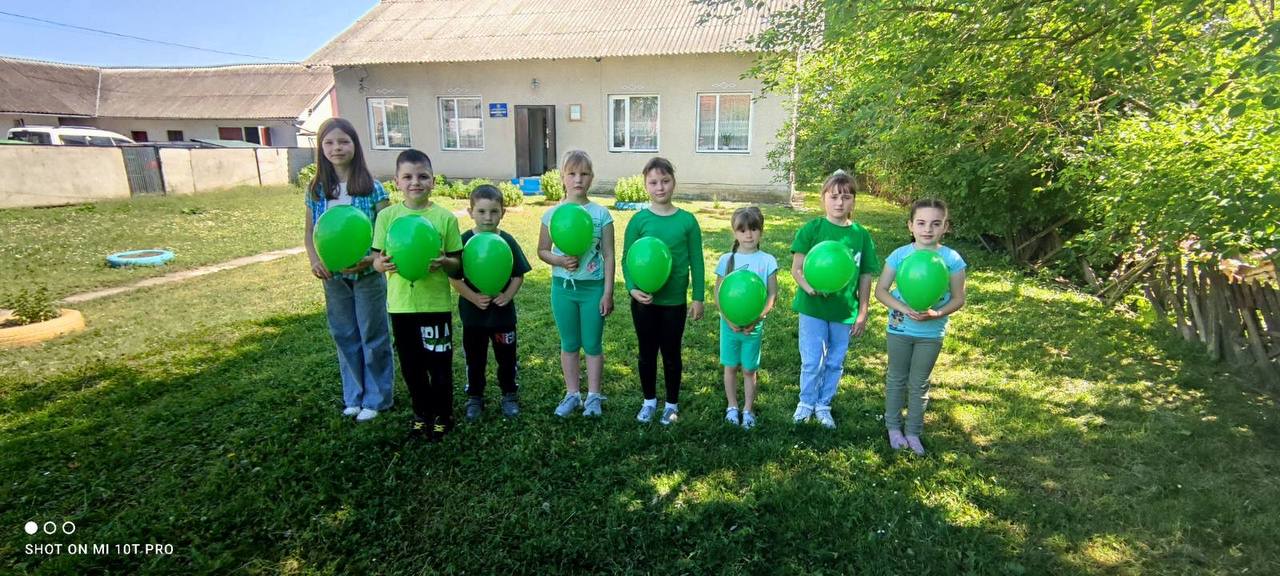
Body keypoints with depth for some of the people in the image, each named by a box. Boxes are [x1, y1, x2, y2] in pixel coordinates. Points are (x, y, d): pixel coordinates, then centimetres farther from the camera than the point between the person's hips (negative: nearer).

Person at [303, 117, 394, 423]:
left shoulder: (372, 188, -9)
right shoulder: (316, 189, 2)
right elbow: (309, 231, 10)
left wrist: (373, 258, -23)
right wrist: (314, 260, -7)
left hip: (368, 274, -4)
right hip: (333, 276, 4)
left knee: (373, 337, 8)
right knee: (344, 337, 15)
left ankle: (376, 398, 23)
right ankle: (354, 395, 32)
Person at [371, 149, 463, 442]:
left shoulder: (445, 217, -5)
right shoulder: (387, 216, 1)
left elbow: (457, 263, -1)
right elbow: (377, 258, 5)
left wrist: (443, 262, -22)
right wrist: (382, 264, -17)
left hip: (436, 305, -2)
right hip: (401, 305, 2)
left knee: (439, 365, 8)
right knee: (411, 367, 15)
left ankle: (442, 416, 29)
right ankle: (422, 414, 35)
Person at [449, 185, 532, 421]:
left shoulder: (507, 241, -5)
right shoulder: (464, 241, -8)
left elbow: (519, 275, -1)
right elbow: (454, 277, -6)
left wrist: (508, 295, -17)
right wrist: (473, 297, -19)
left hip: (503, 312, 1)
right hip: (473, 312, 0)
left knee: (507, 358, 13)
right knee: (474, 359, 14)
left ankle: (509, 396, 32)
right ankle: (474, 398, 32)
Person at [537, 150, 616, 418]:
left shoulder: (601, 214, -7)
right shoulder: (552, 214, -2)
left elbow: (608, 255, -5)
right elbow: (542, 251, 7)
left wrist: (608, 293, -7)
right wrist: (560, 261, -15)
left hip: (593, 287, -2)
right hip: (563, 286, 2)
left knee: (592, 344, 8)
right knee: (569, 344, 14)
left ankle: (593, 396, 25)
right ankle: (572, 394, 30)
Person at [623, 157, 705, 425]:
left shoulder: (687, 220, -5)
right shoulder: (639, 220, -6)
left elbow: (696, 262, 0)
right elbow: (627, 259, -3)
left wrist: (698, 298, 0)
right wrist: (632, 288, -17)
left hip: (674, 300, 0)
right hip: (644, 300, 1)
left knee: (671, 354, 12)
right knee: (647, 353, 15)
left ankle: (672, 404, 31)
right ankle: (649, 400, 34)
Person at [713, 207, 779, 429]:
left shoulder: (767, 261, -5)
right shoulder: (726, 259, -4)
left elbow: (772, 295, -4)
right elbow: (717, 292, -1)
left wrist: (756, 319, -17)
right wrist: (729, 318, -13)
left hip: (754, 324, -1)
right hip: (729, 323, 1)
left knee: (749, 369, 10)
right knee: (731, 367, 13)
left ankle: (748, 409, 25)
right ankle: (732, 407, 29)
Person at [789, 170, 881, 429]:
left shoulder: (861, 235, -1)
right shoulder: (811, 229, -8)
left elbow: (866, 276, 5)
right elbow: (797, 268, -10)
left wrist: (862, 313, 5)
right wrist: (809, 288, -29)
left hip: (845, 311, 3)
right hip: (813, 307, -2)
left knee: (835, 362, 15)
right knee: (811, 361, 5)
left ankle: (823, 405, 34)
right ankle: (806, 402, 29)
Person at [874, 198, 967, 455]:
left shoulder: (952, 259, -11)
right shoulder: (899, 255, -12)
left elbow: (958, 299, -6)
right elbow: (880, 290, -9)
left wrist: (937, 313, -25)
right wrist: (904, 308, -25)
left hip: (932, 332, 0)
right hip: (900, 328, 0)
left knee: (919, 383, 14)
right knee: (896, 379, 14)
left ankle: (914, 432, 30)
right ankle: (894, 427, 32)